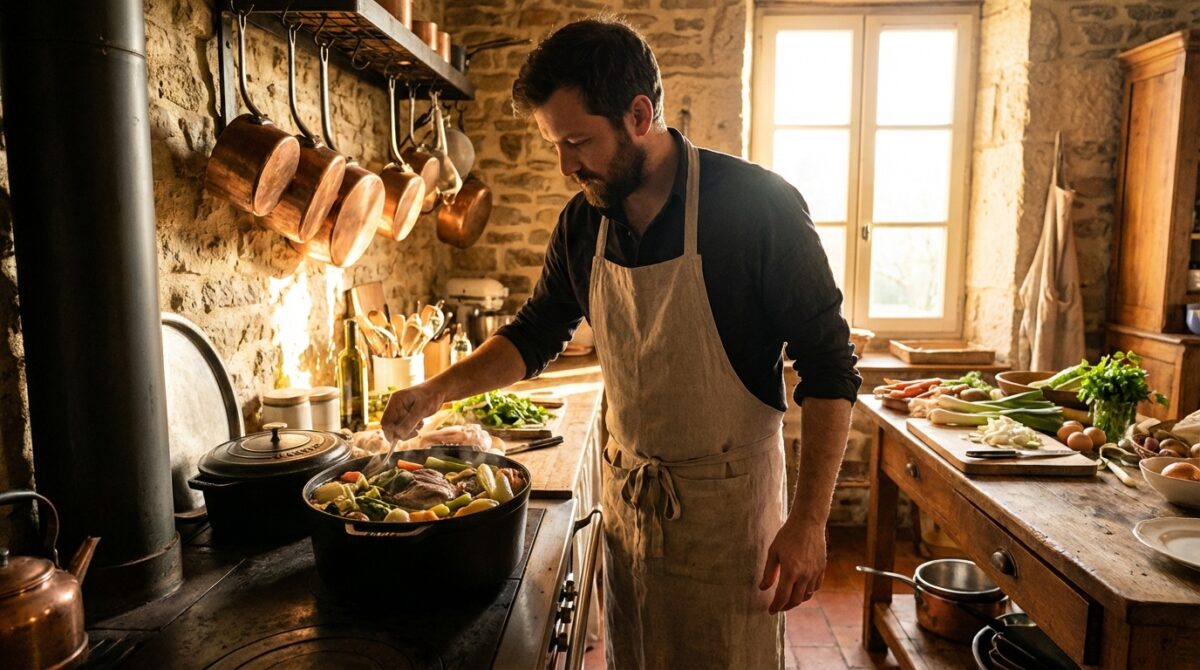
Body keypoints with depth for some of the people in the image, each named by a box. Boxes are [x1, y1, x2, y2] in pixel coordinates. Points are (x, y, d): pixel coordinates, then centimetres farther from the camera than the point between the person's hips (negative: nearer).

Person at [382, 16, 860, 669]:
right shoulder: (582, 222, -2)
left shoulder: (757, 205, -18)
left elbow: (829, 368, -14)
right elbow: (534, 335, 12)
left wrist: (809, 521, -16)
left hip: (728, 500, -5)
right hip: (625, 496, 5)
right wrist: (436, 390, -1)